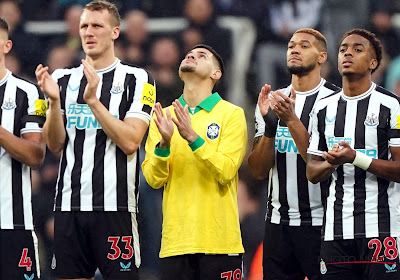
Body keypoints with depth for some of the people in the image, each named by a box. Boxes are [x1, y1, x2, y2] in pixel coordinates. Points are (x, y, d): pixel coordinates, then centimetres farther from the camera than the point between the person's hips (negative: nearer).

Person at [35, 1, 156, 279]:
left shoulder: (137, 79, 1)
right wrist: (54, 100, -9)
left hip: (115, 206, -4)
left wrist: (93, 100, -15)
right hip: (69, 204, 4)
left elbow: (130, 142, -10)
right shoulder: (63, 79, 13)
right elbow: (55, 144, 7)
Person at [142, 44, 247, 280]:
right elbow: (154, 179, 3)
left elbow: (225, 172, -11)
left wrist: (192, 137, -21)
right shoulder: (164, 117, 12)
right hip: (175, 240, 3)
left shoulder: (232, 114, 2)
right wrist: (164, 143, -15)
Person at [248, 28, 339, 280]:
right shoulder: (271, 102, 12)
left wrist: (291, 120, -22)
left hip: (319, 222, -5)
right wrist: (269, 126, -10)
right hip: (279, 221, 5)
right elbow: (259, 171, 6)